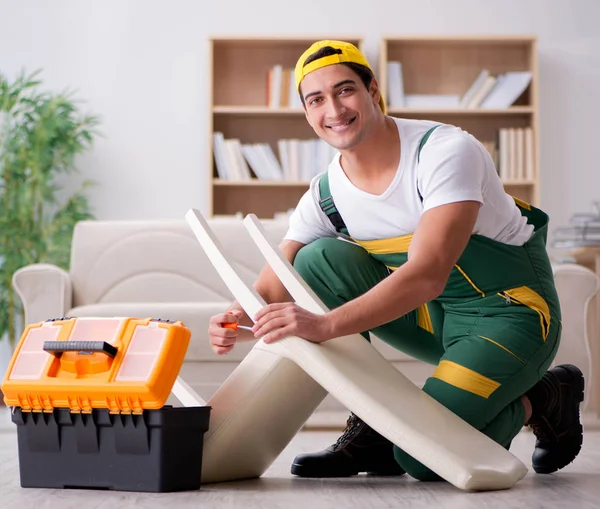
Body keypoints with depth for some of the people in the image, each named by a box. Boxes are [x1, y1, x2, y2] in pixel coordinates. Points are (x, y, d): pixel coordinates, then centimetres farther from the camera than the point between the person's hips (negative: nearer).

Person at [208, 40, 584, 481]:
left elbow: (427, 275, -36)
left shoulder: (447, 150, -24)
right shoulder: (325, 195, -5)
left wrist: (325, 325, -46)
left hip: (509, 312, -6)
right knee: (319, 261, -15)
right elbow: (274, 287, -7)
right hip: (433, 316, 6)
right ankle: (370, 427, -7)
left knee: (423, 457, -23)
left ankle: (542, 399, 6)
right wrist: (241, 317, -32)